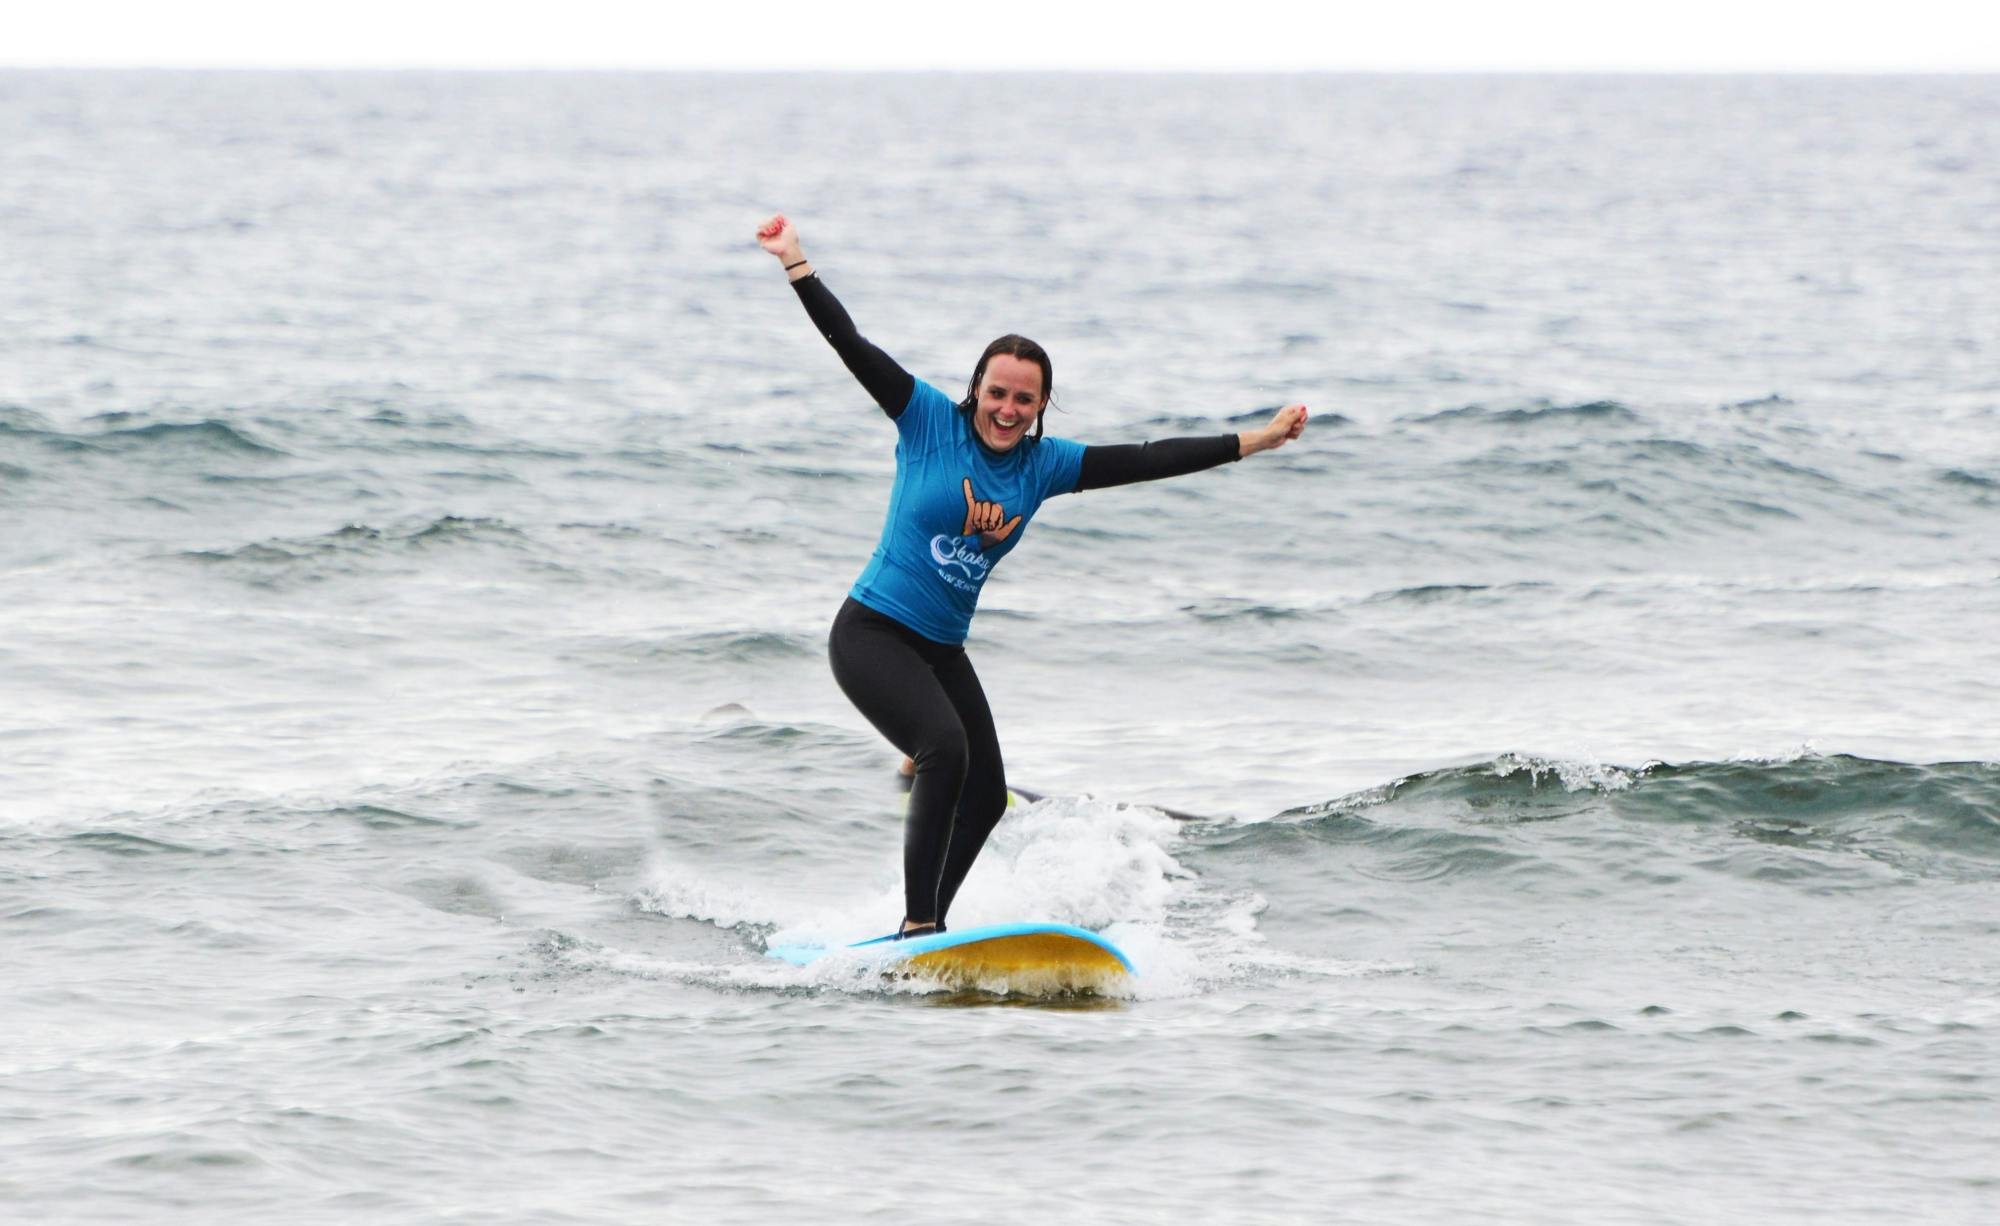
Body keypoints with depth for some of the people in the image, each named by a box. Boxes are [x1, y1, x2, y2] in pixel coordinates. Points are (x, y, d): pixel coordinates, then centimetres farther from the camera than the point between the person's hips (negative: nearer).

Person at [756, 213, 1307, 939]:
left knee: (986, 795, 8)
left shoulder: (1043, 465, 5)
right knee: (945, 747, -26)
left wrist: (1255, 442, 3)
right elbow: (852, 347, -12)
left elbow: (1146, 461, 5)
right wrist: (795, 264, -18)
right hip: (872, 634, -7)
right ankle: (919, 924, -24)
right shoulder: (930, 421, -8)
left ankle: (927, 924, 25)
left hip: (941, 651, 7)